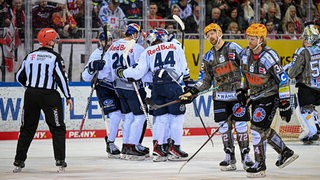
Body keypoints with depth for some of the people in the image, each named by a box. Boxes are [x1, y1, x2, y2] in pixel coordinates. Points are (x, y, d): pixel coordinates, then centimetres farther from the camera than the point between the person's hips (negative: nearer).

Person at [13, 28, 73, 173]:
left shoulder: (30, 56, 7)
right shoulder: (55, 57, -7)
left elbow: (19, 77, 13)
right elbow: (61, 78, -11)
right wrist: (68, 97, -2)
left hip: (31, 95, 4)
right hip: (49, 95, -4)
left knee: (27, 128, 11)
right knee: (58, 128, 5)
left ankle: (18, 162, 10)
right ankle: (60, 161, -2)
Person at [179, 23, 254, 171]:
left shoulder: (233, 48, -3)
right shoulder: (209, 56, 12)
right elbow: (207, 81, 15)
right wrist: (192, 92, 5)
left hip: (238, 93, -4)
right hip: (220, 96, 4)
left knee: (240, 125, -6)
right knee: (224, 126, 1)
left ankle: (245, 156, 2)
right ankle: (230, 158, 8)